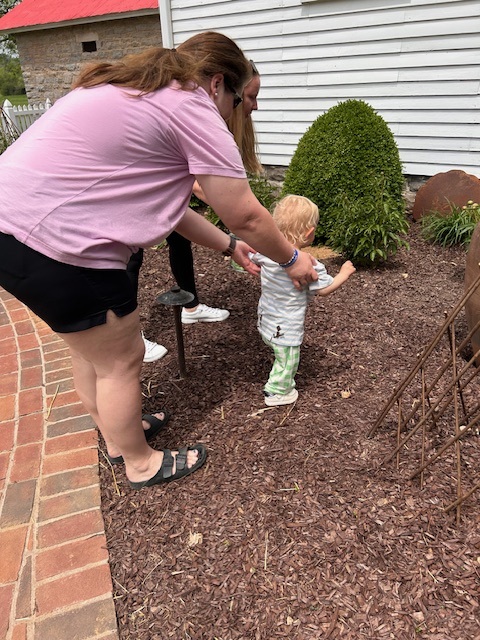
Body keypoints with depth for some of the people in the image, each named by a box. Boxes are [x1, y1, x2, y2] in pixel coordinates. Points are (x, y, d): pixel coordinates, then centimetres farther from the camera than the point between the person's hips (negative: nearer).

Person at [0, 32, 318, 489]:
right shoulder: (192, 110, -9)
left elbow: (162, 201, 20)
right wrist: (291, 260, 10)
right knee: (121, 359, 7)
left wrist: (229, 246, 20)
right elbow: (246, 216, -7)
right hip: (54, 245, -10)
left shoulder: (137, 92, 20)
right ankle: (140, 464, 30)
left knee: (90, 345, 23)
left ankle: (117, 434, 46)